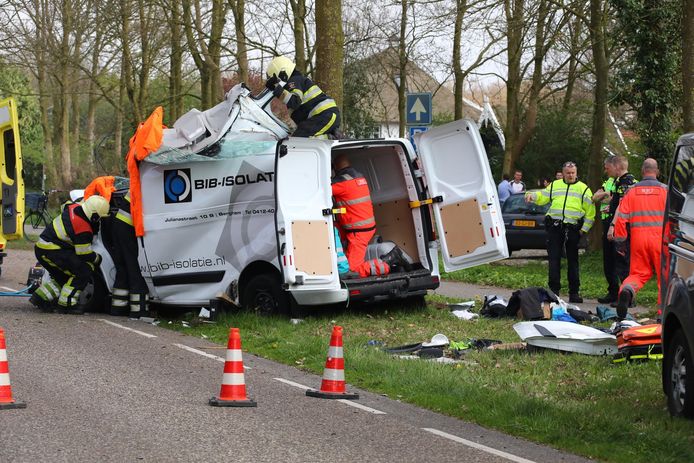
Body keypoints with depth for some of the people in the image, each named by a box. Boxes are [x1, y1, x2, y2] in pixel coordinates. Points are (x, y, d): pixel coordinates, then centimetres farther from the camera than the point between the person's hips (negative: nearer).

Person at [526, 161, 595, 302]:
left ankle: (574, 292, 6)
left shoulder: (583, 189, 7)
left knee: (573, 260, 3)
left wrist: (584, 229, -2)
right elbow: (542, 197, 16)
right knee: (554, 259, -1)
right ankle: (554, 290, 3)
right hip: (554, 227, 2)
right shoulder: (555, 185, 15)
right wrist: (532, 196, -5)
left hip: (573, 228, -2)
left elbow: (590, 212, 5)